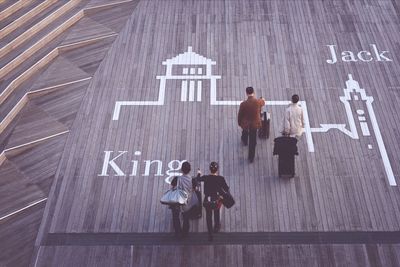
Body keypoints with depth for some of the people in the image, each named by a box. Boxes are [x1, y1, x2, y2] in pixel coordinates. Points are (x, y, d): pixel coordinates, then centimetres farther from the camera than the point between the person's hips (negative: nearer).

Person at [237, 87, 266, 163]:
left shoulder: (243, 104, -27)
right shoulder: (258, 102, -21)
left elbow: (240, 115, -13)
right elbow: (263, 102, 6)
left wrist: (239, 122, 8)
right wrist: (262, 99, 32)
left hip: (245, 123, -1)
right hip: (255, 123, 1)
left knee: (245, 132, 36)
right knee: (253, 141, 14)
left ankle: (245, 141, 68)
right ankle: (251, 158, 24)